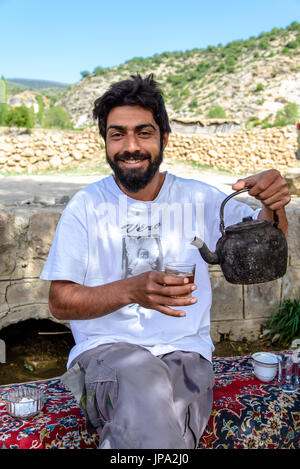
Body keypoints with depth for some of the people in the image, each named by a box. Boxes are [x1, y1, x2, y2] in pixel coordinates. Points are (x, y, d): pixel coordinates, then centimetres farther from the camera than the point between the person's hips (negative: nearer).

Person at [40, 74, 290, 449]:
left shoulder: (196, 198, 5)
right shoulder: (86, 206, 0)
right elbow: (59, 302, -3)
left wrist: (273, 206, -14)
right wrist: (131, 290, -20)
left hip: (186, 351, 2)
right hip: (105, 349, -1)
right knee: (144, 377, -31)